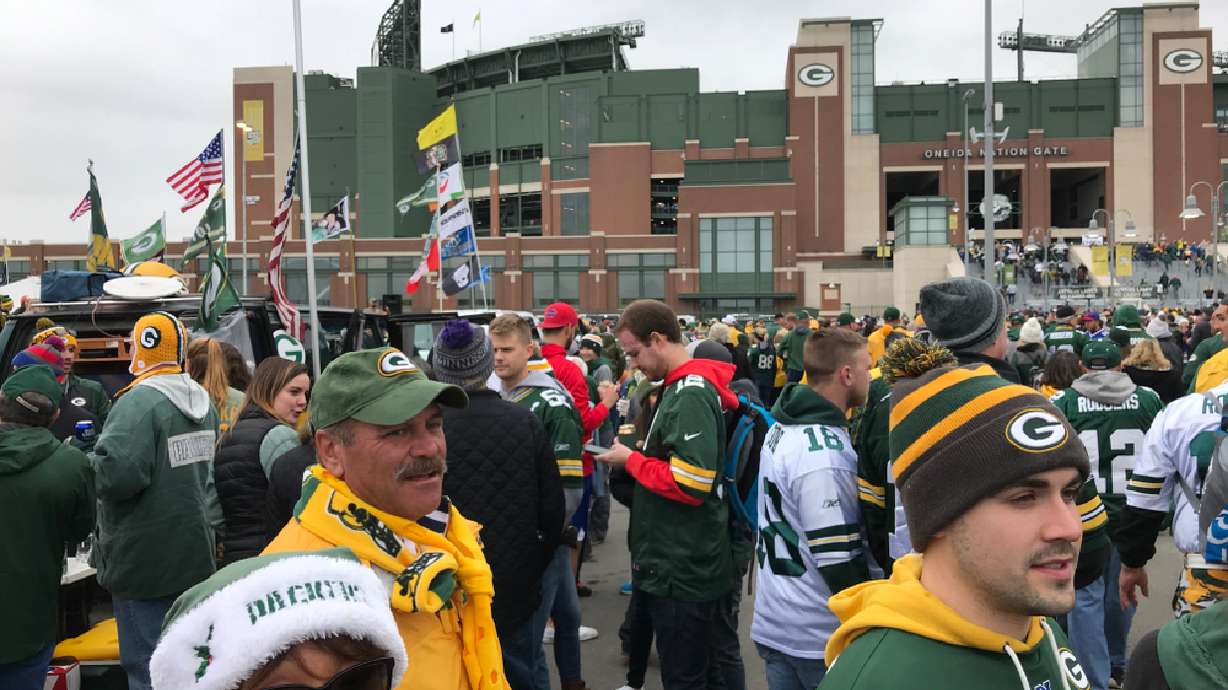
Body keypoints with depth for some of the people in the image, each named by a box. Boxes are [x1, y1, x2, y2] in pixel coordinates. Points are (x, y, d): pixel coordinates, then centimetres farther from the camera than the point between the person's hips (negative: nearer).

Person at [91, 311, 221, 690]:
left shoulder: (139, 403, -20)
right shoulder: (202, 401, 8)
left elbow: (116, 475, -29)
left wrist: (88, 459, -10)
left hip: (145, 563, -8)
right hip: (194, 556, 8)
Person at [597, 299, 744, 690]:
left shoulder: (690, 395, -20)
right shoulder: (685, 388, 11)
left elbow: (691, 484, -27)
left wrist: (630, 460, -14)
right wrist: (635, 457, 3)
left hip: (682, 570, -10)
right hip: (698, 563, 10)